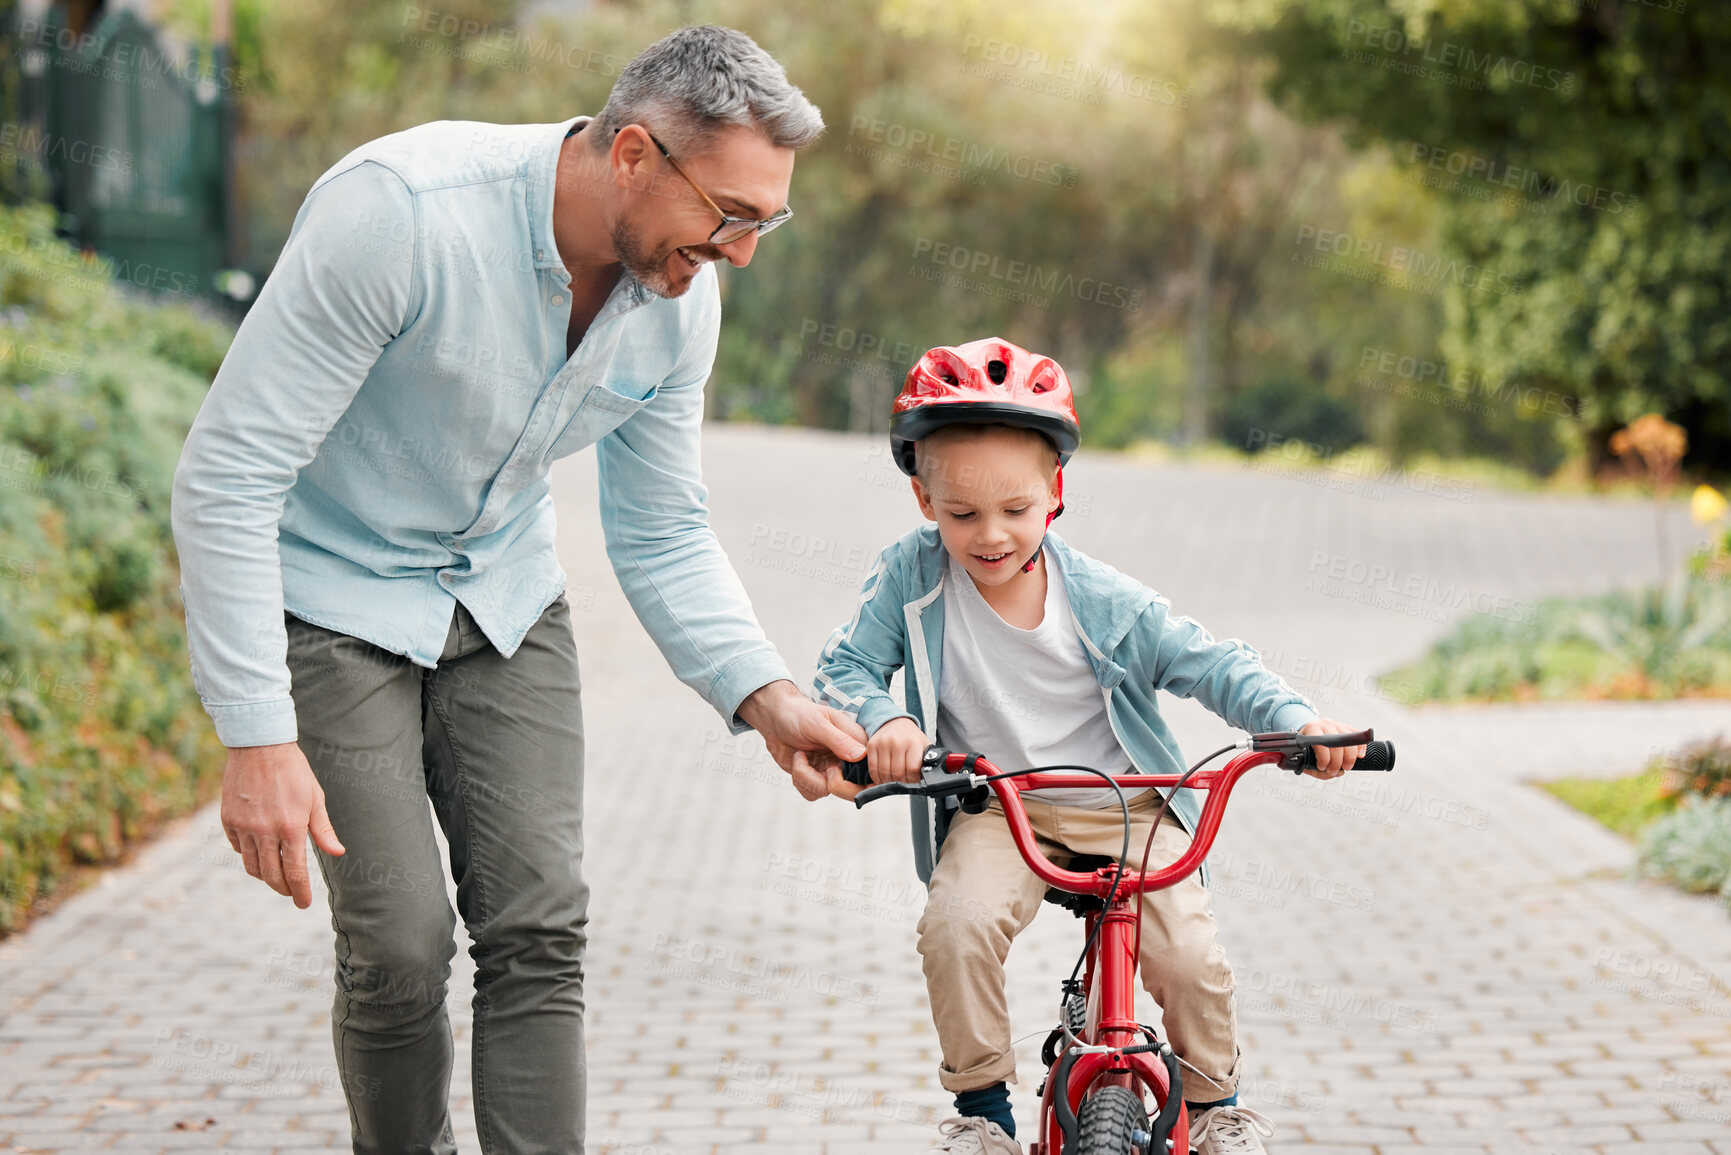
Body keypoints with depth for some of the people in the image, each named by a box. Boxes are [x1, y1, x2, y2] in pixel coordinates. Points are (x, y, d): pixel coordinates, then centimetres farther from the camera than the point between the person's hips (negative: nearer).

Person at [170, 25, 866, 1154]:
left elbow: (663, 535, 3)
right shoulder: (398, 212, -31)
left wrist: (764, 694, -14)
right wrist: (257, 737, -30)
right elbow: (226, 477, -28)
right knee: (401, 950, -10)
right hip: (332, 596, -5)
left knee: (541, 931, -5)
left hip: (504, 596, 5)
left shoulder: (682, 296, -11)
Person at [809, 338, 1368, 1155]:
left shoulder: (1101, 599, -9)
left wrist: (1295, 718, -22)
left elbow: (1208, 664, -6)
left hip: (1122, 809, 0)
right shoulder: (910, 579, -8)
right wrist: (879, 721, -28)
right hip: (995, 808, 0)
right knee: (957, 925, -29)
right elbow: (844, 670, -5)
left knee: (1189, 959, -16)